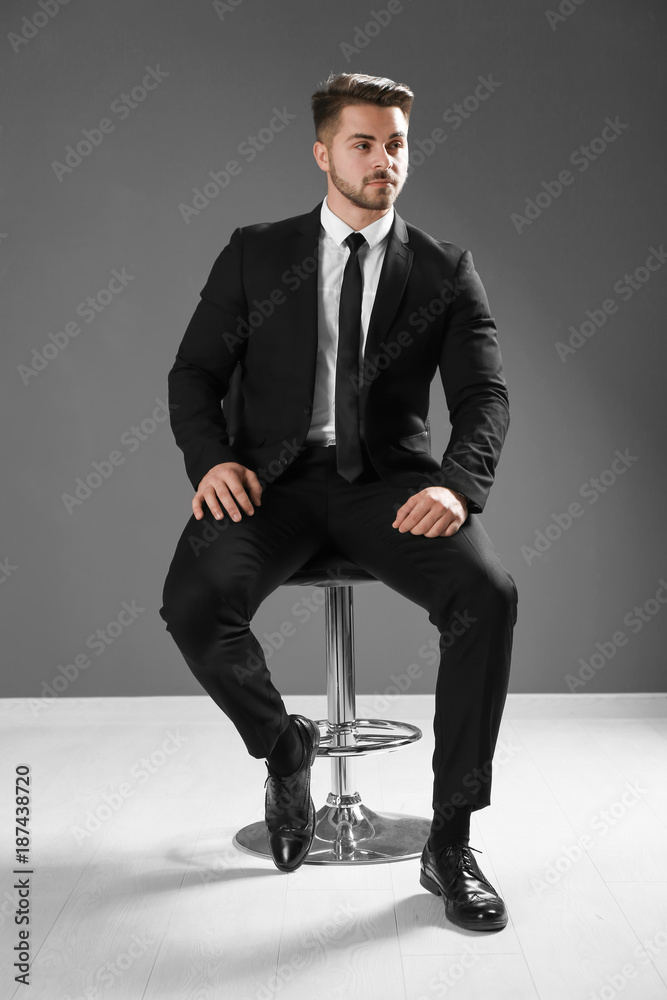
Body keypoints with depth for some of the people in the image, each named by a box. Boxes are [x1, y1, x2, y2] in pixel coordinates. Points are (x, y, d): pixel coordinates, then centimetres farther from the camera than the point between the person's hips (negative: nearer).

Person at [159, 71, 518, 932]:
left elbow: (485, 394, 1)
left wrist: (457, 482, -21)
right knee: (193, 605, -30)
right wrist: (212, 458, -14)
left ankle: (449, 844, -11)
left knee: (489, 594, -29)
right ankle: (283, 746, 5)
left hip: (389, 481, 1)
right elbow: (194, 373, 8)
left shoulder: (445, 271, 11)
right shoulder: (255, 254, 11)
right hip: (276, 475, 0)